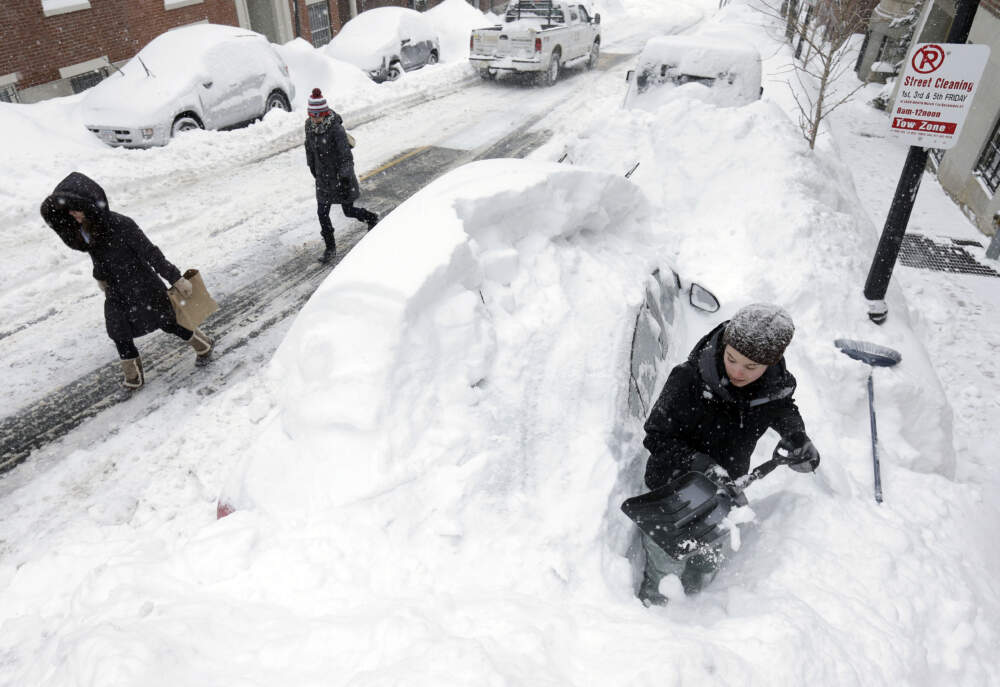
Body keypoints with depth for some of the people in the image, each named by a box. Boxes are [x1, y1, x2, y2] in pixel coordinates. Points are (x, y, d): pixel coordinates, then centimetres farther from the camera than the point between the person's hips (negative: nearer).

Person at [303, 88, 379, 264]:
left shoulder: (336, 128, -23)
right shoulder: (309, 125, -4)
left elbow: (346, 156, -21)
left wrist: (345, 179, -23)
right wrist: (312, 167, 22)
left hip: (341, 176, -5)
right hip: (323, 177, 5)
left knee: (349, 211, 10)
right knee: (322, 213, 4)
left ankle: (372, 218, 41)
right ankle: (330, 248, 19)